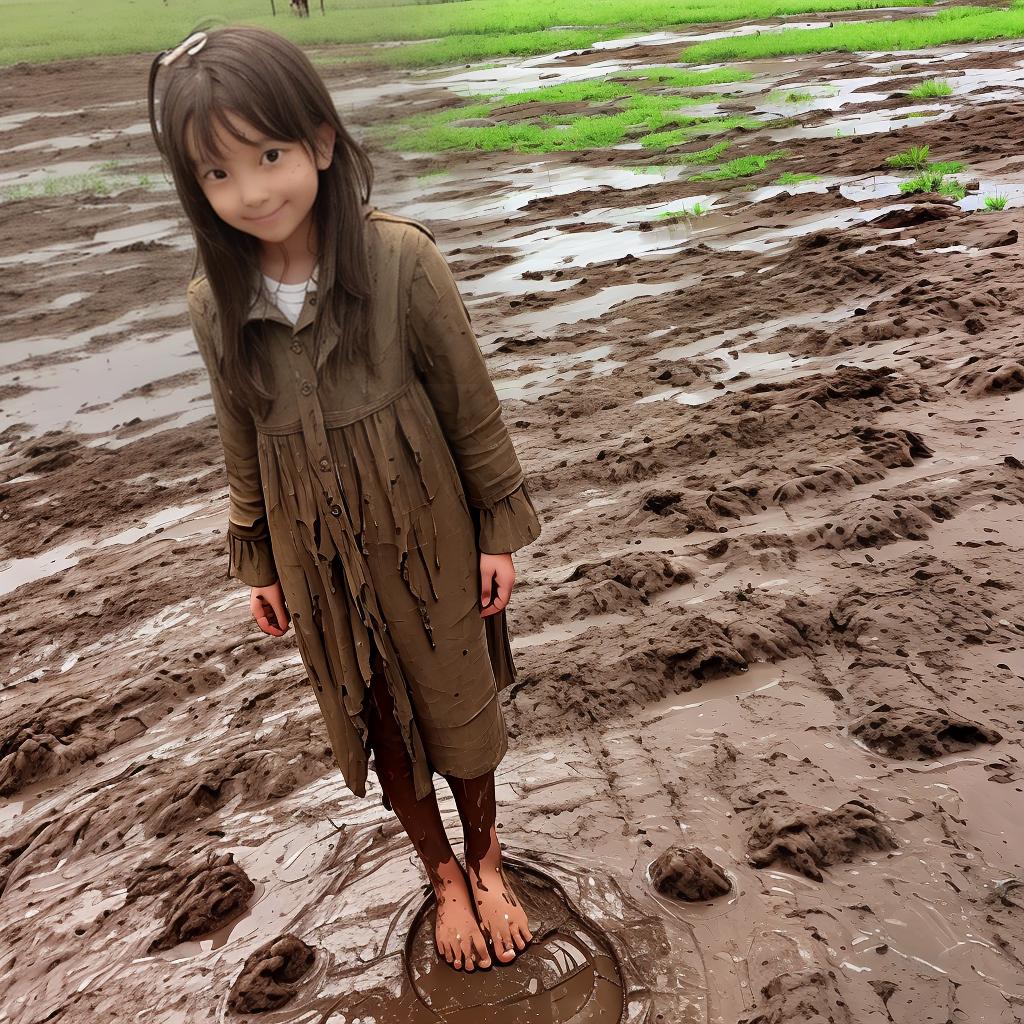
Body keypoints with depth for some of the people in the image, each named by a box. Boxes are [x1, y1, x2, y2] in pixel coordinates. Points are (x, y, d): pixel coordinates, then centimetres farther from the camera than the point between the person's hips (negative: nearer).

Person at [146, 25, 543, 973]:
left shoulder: (400, 258, -20)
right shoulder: (215, 301, -10)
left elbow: (471, 404, -11)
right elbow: (242, 443, 2)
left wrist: (499, 530, -6)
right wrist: (258, 563, 10)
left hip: (426, 539, -2)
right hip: (319, 557, 3)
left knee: (457, 707, 17)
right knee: (379, 726, 19)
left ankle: (487, 860, 45)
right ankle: (445, 877, 44)